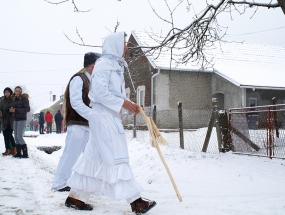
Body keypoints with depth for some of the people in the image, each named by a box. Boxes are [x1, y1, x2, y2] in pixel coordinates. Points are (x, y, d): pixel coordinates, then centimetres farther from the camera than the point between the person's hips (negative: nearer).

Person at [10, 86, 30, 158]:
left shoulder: (24, 98, -7)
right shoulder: (15, 99, 13)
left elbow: (27, 109, -14)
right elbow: (14, 109, 19)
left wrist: (16, 110, -18)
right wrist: (11, 110, -5)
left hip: (22, 119, -7)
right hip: (16, 120, 7)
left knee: (19, 136, -11)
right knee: (16, 137, 6)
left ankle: (25, 153, -5)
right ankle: (18, 153, 13)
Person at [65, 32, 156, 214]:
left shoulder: (115, 66, 20)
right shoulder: (104, 64, -10)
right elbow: (99, 92, -19)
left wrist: (129, 105, 5)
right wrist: (123, 103, -17)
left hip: (111, 116, 10)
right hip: (104, 116, -10)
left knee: (95, 157, 11)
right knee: (116, 157, -6)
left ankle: (75, 197, 19)